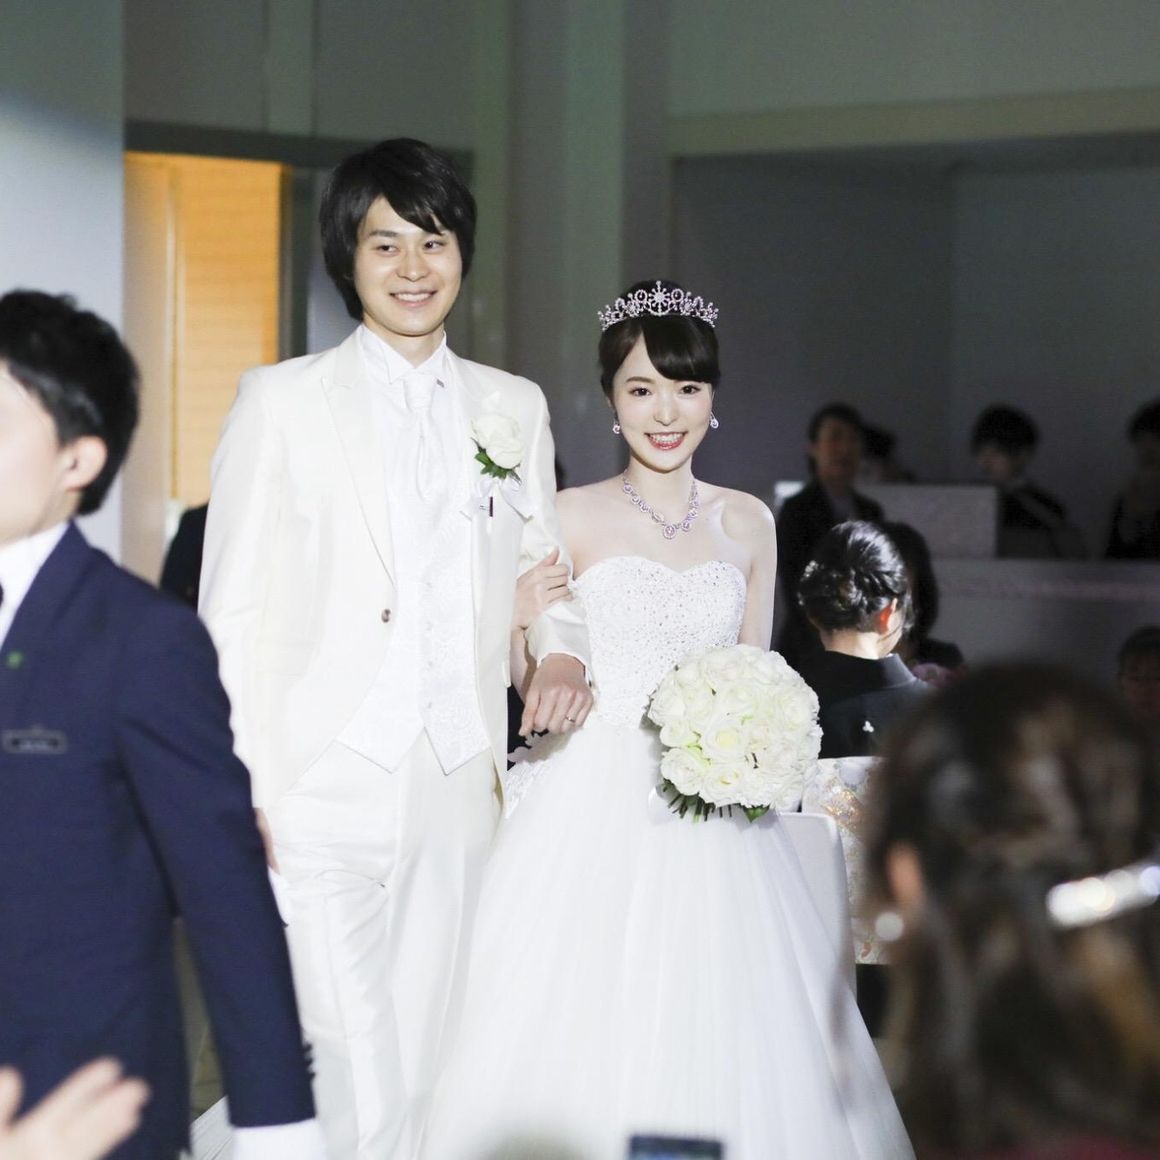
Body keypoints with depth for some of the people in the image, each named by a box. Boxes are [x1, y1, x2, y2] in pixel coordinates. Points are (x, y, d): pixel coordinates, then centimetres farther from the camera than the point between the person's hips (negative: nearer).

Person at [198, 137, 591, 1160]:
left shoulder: (514, 408, 13)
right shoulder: (284, 402, 2)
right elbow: (233, 612, 0)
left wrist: (563, 650, -4)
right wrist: (239, 798, -8)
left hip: (458, 796, 4)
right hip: (321, 796, -4)